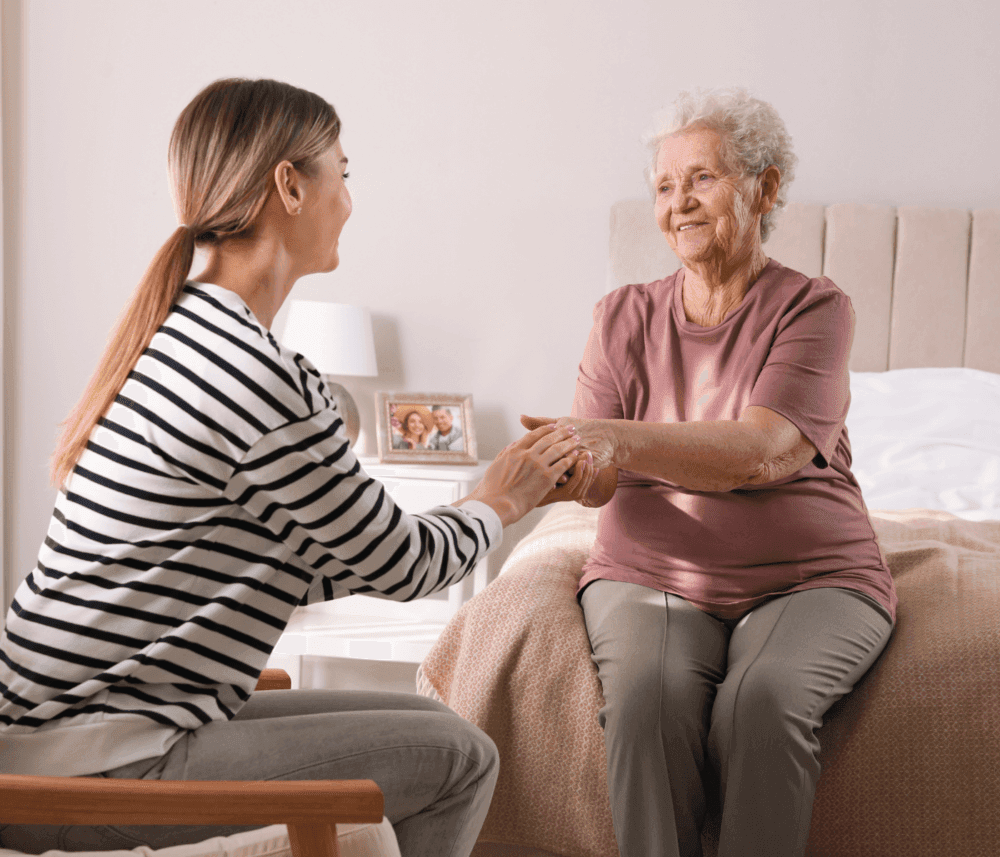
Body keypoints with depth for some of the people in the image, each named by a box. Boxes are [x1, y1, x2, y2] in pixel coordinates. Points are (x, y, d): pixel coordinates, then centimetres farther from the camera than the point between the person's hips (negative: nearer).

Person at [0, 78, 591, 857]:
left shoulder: (186, 330, 10)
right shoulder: (257, 375, -21)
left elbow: (320, 563, 15)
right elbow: (400, 566, -9)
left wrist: (497, 498, 21)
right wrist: (494, 505, 12)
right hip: (93, 768, -10)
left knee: (425, 720, 13)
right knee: (460, 759, -7)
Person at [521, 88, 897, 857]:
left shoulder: (813, 308, -2)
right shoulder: (625, 316, 9)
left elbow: (761, 451, -20)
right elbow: (600, 473, -1)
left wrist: (619, 442, -35)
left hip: (809, 579, -2)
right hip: (652, 574, 2)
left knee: (763, 699, -32)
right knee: (649, 694, -29)